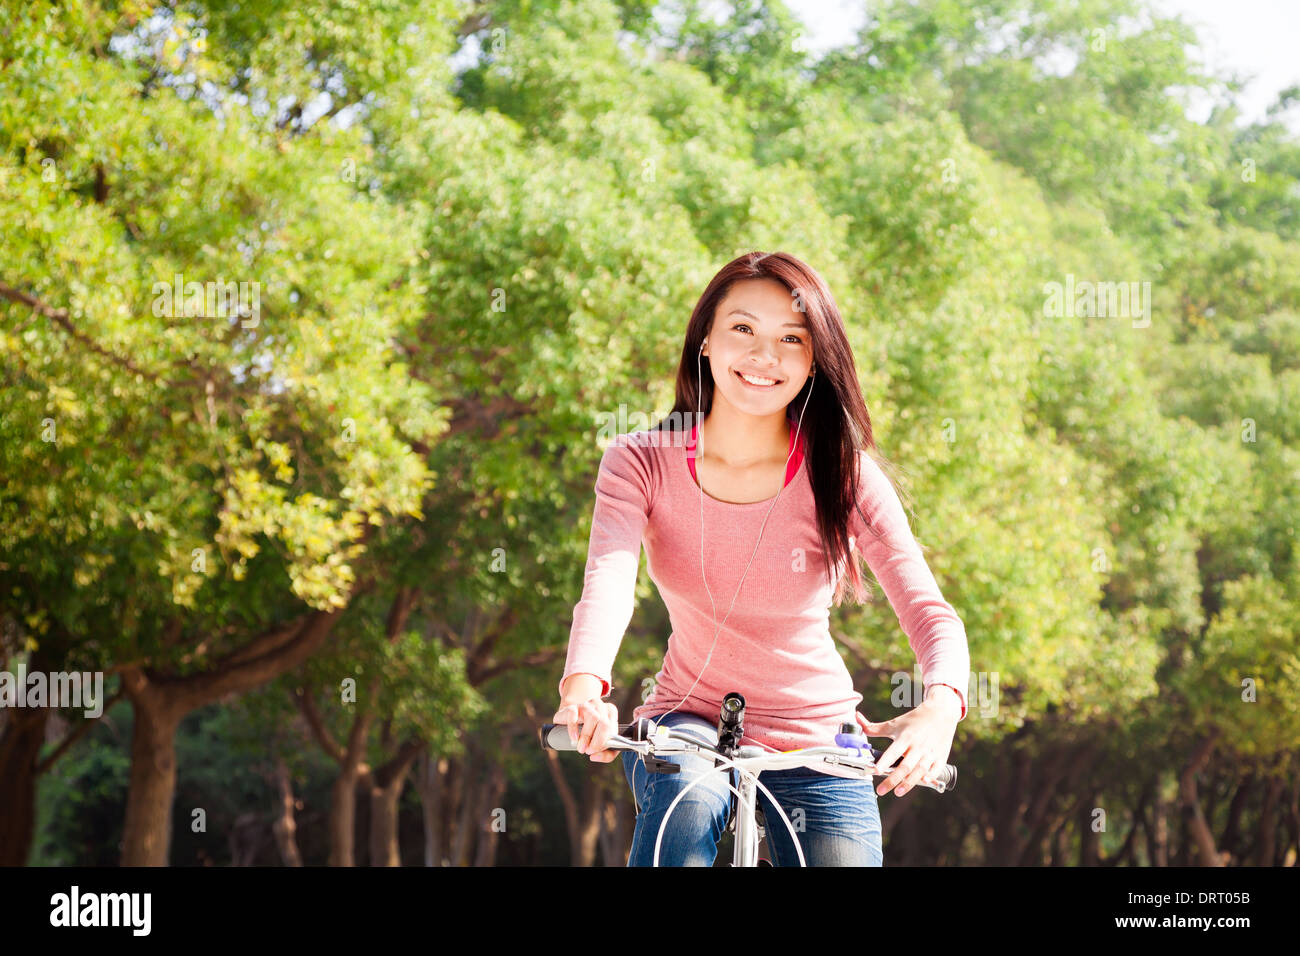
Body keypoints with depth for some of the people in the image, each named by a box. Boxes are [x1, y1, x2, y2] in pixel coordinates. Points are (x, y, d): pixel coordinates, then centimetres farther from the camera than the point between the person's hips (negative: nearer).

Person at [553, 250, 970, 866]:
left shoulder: (844, 475, -11)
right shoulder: (641, 463, -9)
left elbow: (929, 611, -21)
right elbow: (608, 582, -27)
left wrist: (939, 707, -44)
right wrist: (584, 686, -49)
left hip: (815, 743, 1)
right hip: (688, 718, -1)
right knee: (687, 800, -32)